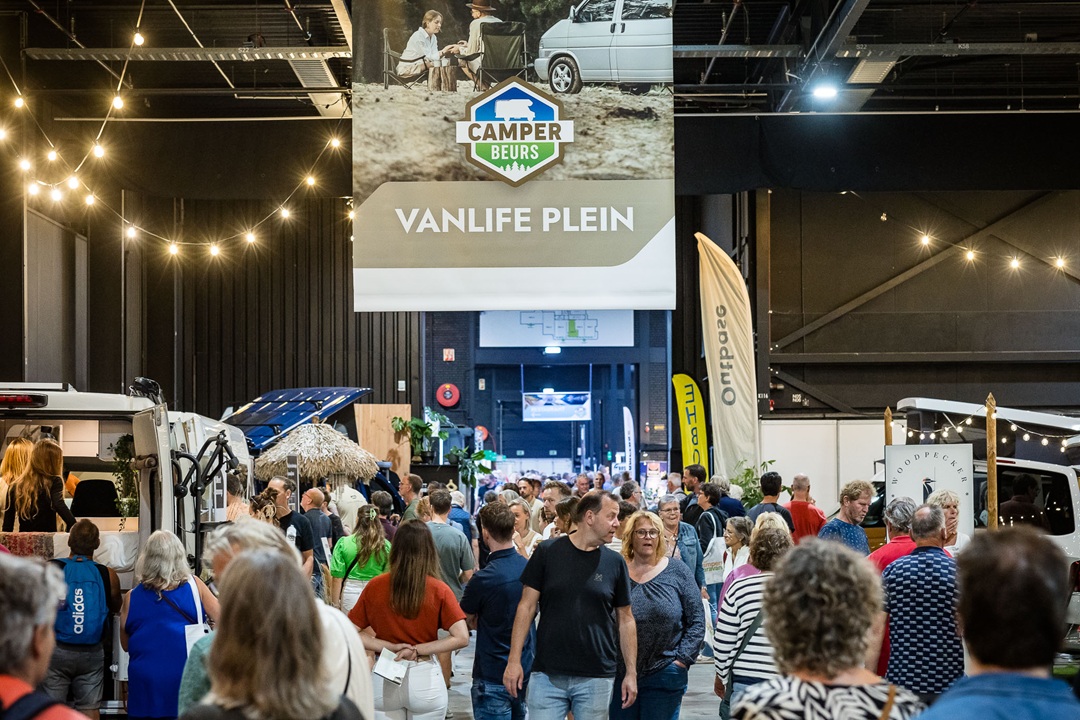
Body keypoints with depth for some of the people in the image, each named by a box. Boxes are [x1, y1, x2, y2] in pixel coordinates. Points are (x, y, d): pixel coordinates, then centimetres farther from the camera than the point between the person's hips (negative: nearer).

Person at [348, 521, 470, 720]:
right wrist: (417, 649, -10)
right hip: (425, 679, -1)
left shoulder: (375, 587, -4)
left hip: (384, 681, 1)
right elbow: (462, 638, -15)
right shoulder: (439, 590, -9)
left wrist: (390, 647, -8)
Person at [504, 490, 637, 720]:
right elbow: (527, 607, 2)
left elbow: (625, 620, 8)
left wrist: (632, 673, 4)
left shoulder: (615, 563, 4)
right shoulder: (547, 552, 0)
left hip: (596, 677, 1)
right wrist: (514, 660, -4)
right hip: (547, 675, -1)